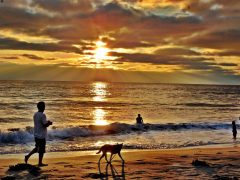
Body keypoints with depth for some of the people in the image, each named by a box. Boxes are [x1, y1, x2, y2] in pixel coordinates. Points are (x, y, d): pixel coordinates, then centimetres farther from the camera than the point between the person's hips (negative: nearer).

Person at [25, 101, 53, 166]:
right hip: (41, 135, -8)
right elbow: (45, 125, -20)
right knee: (41, 149, 2)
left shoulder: (35, 114, 8)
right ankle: (40, 163, 9)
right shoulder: (42, 115, -18)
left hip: (36, 134, 8)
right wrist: (49, 123, 0)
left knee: (37, 148, 21)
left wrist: (47, 122, 15)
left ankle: (28, 156, 12)